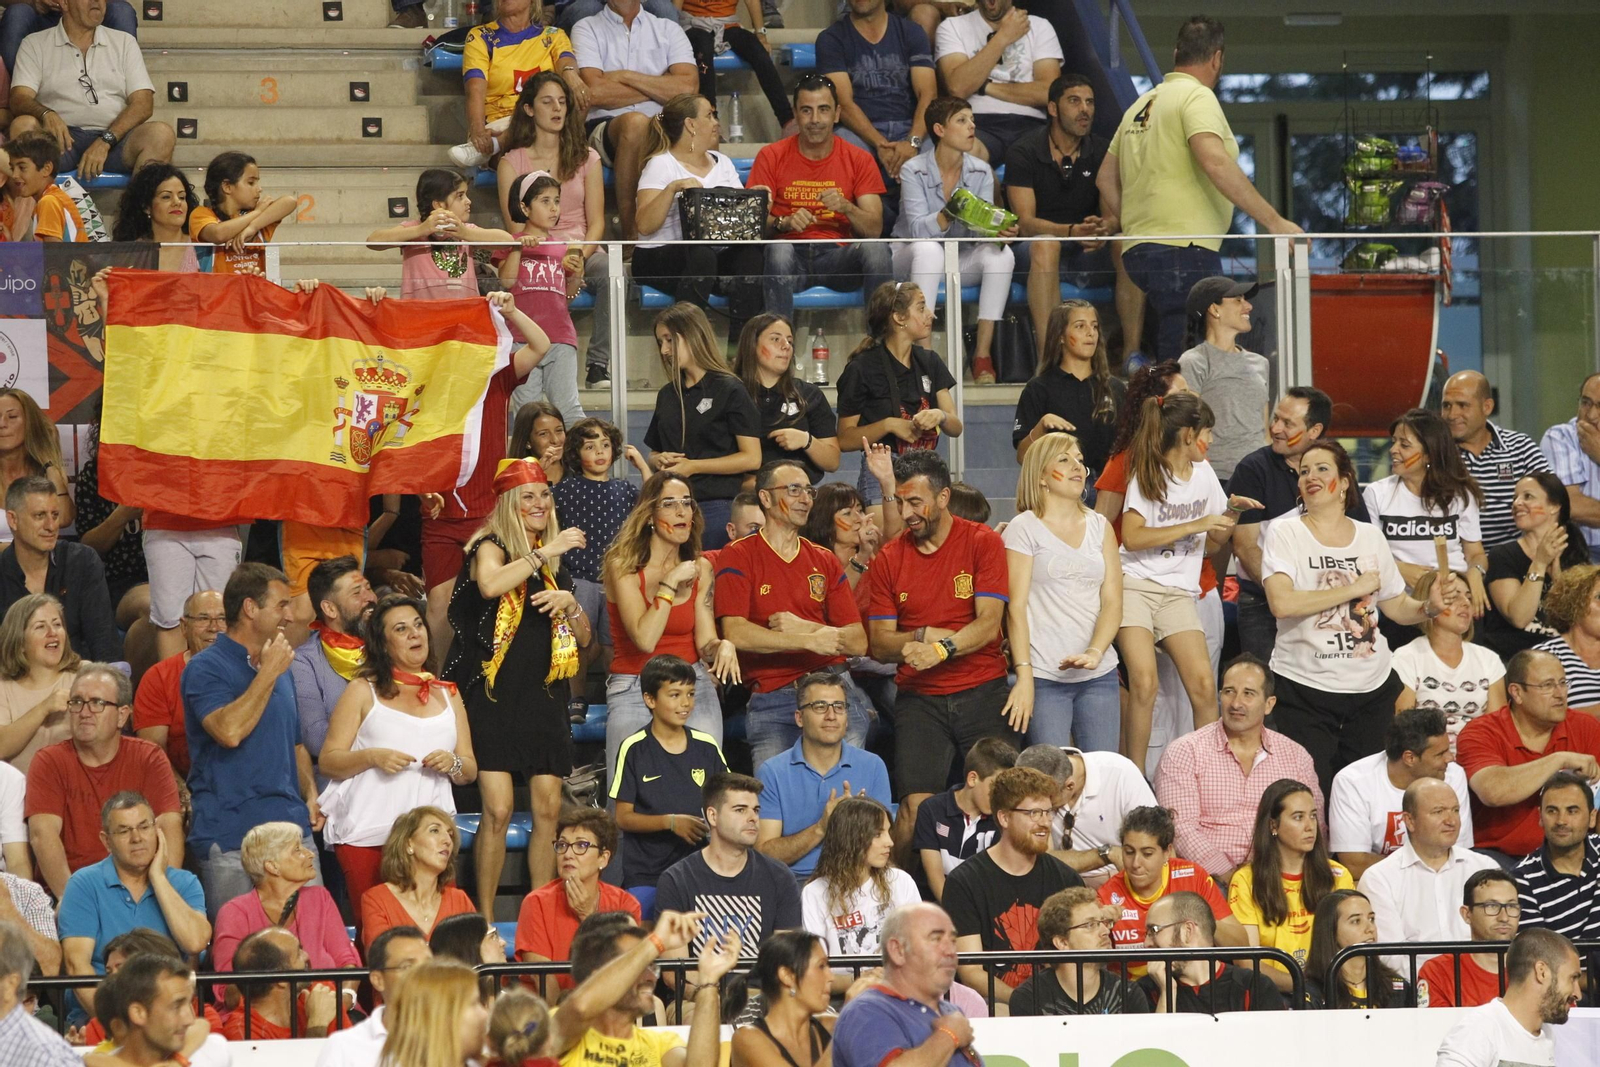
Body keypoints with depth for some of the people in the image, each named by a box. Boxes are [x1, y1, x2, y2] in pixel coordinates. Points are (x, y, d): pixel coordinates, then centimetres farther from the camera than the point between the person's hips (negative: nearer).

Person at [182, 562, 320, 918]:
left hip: (295, 830, 7)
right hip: (232, 836, -7)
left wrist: (310, 793, 10)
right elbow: (229, 730, -22)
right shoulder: (206, 668, -5)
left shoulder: (280, 670, 20)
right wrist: (268, 673, -13)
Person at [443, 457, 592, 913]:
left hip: (543, 699, 6)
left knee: (548, 810, 2)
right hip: (496, 694, -6)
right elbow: (490, 584, -26)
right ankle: (485, 919, -6)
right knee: (498, 810, -12)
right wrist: (544, 553, -21)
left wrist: (570, 604, -1)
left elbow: (585, 636, 19)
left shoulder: (553, 563, 17)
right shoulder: (490, 547, -1)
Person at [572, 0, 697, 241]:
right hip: (603, 129, -2)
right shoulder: (587, 29, 10)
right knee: (636, 122, -38)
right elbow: (595, 92, -8)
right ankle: (630, 235, -34)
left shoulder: (668, 29, 18)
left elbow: (688, 87, -1)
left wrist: (625, 76, -3)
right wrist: (660, 89, 1)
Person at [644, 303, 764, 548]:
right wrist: (660, 461, 0)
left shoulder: (729, 390, -2)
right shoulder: (667, 394, 16)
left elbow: (751, 458, -7)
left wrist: (693, 466, -12)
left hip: (716, 507, -5)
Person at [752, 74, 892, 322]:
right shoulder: (771, 157, 6)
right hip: (792, 252, -1)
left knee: (875, 249, -30)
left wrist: (846, 208, -19)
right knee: (778, 249, -36)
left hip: (837, 258, 1)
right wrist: (784, 222, -22)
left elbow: (875, 229, 1)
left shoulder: (859, 160, 7)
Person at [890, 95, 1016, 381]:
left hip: (962, 259, 4)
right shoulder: (914, 170, -12)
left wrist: (998, 232, -32)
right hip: (911, 258, -4)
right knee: (928, 249, -38)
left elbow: (982, 229, -9)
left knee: (1001, 254, -25)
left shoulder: (981, 172, 0)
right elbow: (917, 229, -23)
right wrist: (949, 215, -42)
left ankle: (983, 354, -28)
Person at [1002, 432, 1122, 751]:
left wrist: (1094, 653, -10)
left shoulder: (1099, 526, 14)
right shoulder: (1024, 528, 2)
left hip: (1099, 675, 4)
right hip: (1045, 677, -4)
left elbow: (1113, 601, 7)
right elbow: (1016, 606, -4)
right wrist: (1024, 674, -13)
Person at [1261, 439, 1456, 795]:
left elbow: (1396, 605, 16)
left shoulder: (1370, 537, 9)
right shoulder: (1284, 534, -3)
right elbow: (1281, 603, -19)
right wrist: (1354, 588, -15)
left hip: (1372, 687, 4)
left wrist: (1428, 607, -6)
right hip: (1306, 688, -4)